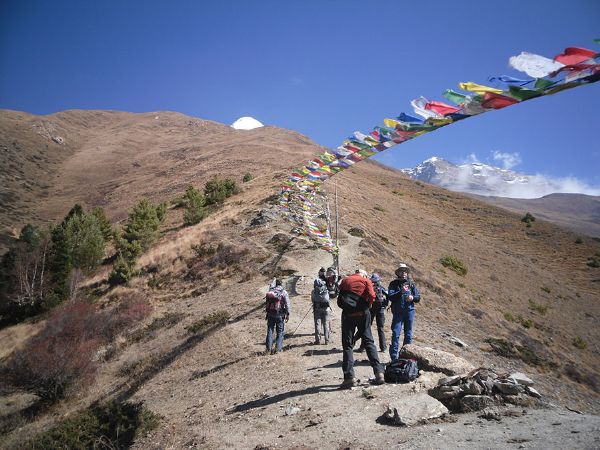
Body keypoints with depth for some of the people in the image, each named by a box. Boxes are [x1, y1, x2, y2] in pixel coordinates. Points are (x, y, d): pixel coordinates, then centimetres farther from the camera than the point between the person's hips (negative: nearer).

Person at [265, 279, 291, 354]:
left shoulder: (270, 291, 3)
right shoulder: (283, 292, -7)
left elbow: (271, 286, 28)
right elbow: (287, 304, -11)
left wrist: (274, 280, 45)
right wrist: (288, 314, -7)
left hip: (270, 314, 3)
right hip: (280, 315, -3)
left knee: (270, 331, 10)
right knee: (280, 332, 8)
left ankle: (269, 348, 9)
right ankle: (278, 348, 3)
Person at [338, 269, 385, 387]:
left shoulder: (345, 281, 16)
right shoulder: (365, 280, 8)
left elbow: (340, 299, 12)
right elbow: (371, 296, -7)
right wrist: (366, 306, 9)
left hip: (348, 314, 1)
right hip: (363, 313, 0)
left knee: (347, 345, 4)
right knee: (369, 342, 10)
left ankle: (349, 377, -2)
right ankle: (378, 372, 4)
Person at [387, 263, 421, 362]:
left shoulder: (411, 284, 10)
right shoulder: (394, 284, 1)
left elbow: (418, 297, 9)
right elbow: (390, 297, -11)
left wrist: (413, 298, -12)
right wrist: (401, 292, -23)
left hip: (409, 311, 3)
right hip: (397, 312, -3)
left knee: (408, 334, 9)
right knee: (396, 333, -8)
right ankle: (394, 357, -4)